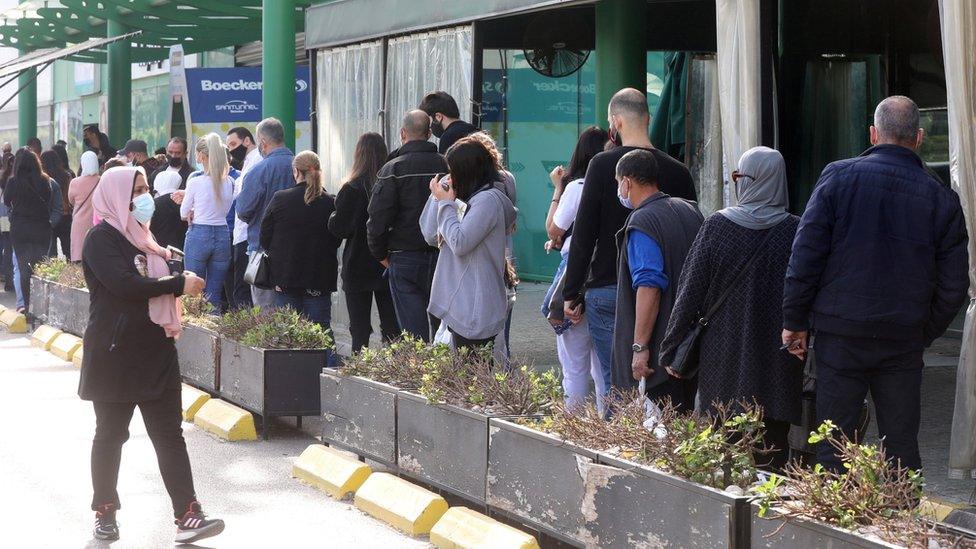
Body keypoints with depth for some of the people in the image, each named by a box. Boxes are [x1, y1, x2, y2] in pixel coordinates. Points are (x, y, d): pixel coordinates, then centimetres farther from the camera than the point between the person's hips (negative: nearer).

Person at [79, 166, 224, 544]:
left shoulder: (139, 237, 16)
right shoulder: (102, 239, -10)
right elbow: (125, 284, -25)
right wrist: (178, 283, -18)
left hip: (155, 353, 7)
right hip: (115, 356, -7)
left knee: (169, 435, 0)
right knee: (110, 435, 6)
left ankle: (187, 516, -4)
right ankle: (105, 512, 19)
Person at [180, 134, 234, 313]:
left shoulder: (195, 182, -11)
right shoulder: (229, 182, 0)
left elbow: (184, 214, 1)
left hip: (198, 235, -4)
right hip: (222, 235, 4)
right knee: (215, 294, 9)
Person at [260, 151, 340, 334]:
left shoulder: (280, 199, -7)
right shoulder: (330, 204, -7)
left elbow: (265, 238, 1)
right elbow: (337, 240, 3)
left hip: (285, 276, 0)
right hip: (320, 276, 0)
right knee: (320, 327, 3)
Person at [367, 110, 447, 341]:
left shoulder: (393, 169, -9)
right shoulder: (446, 166, 0)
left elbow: (378, 217, -10)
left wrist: (380, 253, 4)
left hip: (405, 259, -3)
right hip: (442, 258, 3)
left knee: (413, 331, -3)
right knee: (442, 325, 14)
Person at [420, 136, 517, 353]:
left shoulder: (488, 199, -13)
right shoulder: (476, 200, 18)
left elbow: (459, 242, -19)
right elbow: (432, 236, 17)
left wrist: (445, 203, -7)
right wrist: (438, 198, 10)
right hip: (464, 308, 10)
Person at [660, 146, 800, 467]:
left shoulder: (717, 225, -5)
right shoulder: (797, 231, -5)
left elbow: (690, 293, -1)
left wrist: (671, 350, 6)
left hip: (724, 361, 0)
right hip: (777, 366, 0)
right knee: (774, 444, 6)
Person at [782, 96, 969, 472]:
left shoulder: (838, 176, -4)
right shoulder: (942, 198, 2)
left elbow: (804, 256, -6)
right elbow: (954, 285, 4)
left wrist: (794, 321, 2)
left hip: (841, 334, -2)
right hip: (904, 340, 2)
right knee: (902, 447, 9)